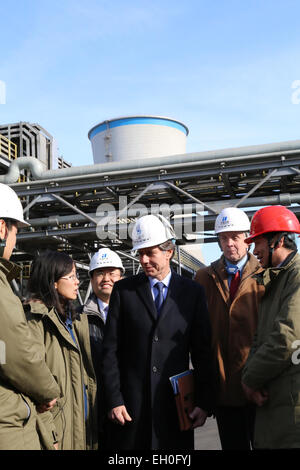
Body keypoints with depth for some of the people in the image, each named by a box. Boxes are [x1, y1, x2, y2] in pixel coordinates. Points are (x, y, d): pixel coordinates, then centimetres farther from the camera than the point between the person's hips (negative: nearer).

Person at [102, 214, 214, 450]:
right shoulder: (123, 290, 3)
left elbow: (202, 352, 3)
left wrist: (205, 402, -1)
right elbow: (111, 350, 1)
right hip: (131, 403, 0)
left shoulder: (192, 292, 3)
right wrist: (114, 400, -4)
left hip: (176, 402, 0)